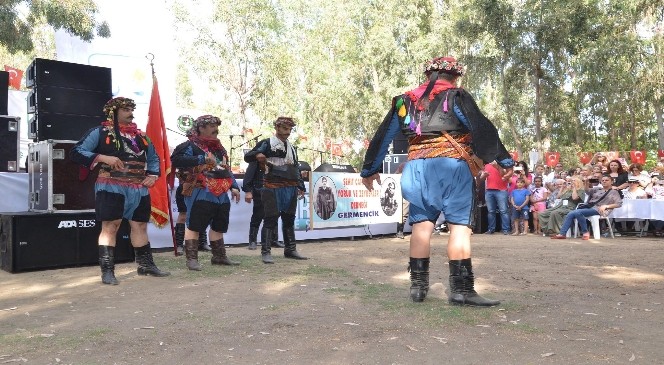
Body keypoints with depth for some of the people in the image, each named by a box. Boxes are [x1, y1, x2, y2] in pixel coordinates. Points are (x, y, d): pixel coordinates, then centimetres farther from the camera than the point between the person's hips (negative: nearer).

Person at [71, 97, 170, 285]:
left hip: (139, 190, 6)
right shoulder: (100, 132, 0)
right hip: (111, 188, -5)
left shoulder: (140, 135, 17)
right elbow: (77, 152, -7)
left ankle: (146, 265, 20)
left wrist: (153, 175, 7)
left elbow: (154, 158, 25)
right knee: (110, 227, -6)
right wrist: (104, 158, -19)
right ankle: (107, 270, -1)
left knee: (140, 226, 10)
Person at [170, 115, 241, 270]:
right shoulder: (191, 145, -6)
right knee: (194, 225, -5)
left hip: (221, 195, 8)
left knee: (219, 226, 14)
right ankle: (192, 258, 1)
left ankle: (219, 256, 26)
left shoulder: (219, 148, 20)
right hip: (200, 194, -8)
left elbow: (226, 169, 25)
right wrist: (201, 159, -21)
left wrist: (234, 186, 13)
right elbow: (176, 159, -22)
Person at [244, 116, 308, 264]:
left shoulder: (292, 148, 18)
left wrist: (301, 186, 17)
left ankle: (290, 249, 22)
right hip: (273, 188, -6)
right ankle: (265, 252, 0)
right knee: (271, 219, -6)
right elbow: (247, 157, -7)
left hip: (291, 189, 6)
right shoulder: (266, 144, -2)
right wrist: (256, 154, -29)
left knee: (289, 219, 12)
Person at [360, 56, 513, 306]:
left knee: (421, 224, 8)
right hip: (451, 166, -4)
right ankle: (461, 289, -7)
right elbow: (483, 129, -3)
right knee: (459, 225, -4)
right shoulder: (456, 97, 5)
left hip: (416, 168, 5)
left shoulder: (406, 100, 19)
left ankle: (418, 285, 11)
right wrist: (505, 161, 1)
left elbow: (383, 135, 20)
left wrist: (369, 170, 27)